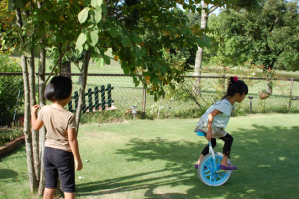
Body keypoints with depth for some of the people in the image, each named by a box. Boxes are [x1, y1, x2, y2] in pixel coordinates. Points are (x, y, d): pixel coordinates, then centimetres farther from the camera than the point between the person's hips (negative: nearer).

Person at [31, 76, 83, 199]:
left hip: (48, 151, 5)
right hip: (64, 153, -5)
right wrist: (78, 159, -9)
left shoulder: (44, 110, -7)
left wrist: (33, 112, 29)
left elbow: (36, 126, 10)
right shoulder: (69, 116, -22)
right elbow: (72, 140, -19)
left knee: (49, 185, 18)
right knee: (68, 188, 7)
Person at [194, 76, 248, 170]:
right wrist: (209, 131, -26)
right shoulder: (225, 104, -23)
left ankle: (199, 163, 31)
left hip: (204, 124, 10)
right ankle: (224, 163, 5)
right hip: (208, 125, -10)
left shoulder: (229, 102, 6)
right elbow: (211, 114, -27)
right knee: (228, 139, -2)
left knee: (212, 143, 24)